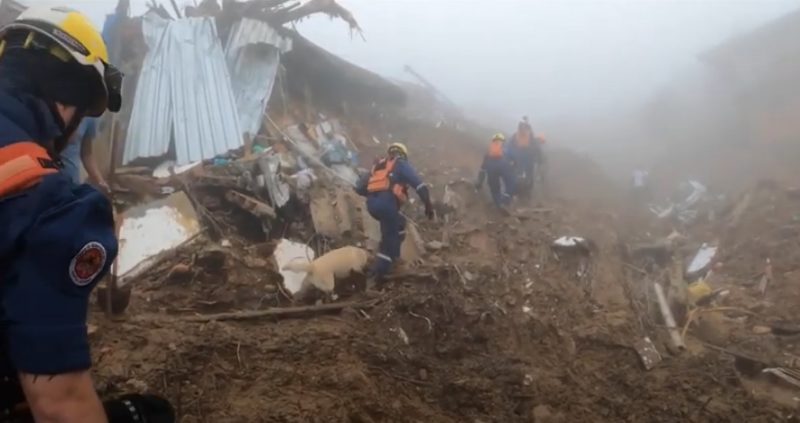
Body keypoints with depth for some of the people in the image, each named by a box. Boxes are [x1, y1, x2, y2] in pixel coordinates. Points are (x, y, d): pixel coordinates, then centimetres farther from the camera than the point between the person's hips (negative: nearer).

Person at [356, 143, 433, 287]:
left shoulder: (378, 166, 30)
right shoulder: (401, 164, 15)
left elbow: (359, 188, 24)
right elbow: (419, 185, 0)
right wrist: (428, 205, 1)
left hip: (371, 205, 6)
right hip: (387, 203, -6)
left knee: (399, 224, 28)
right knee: (390, 239, 4)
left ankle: (393, 257, 26)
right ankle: (377, 275, -1)